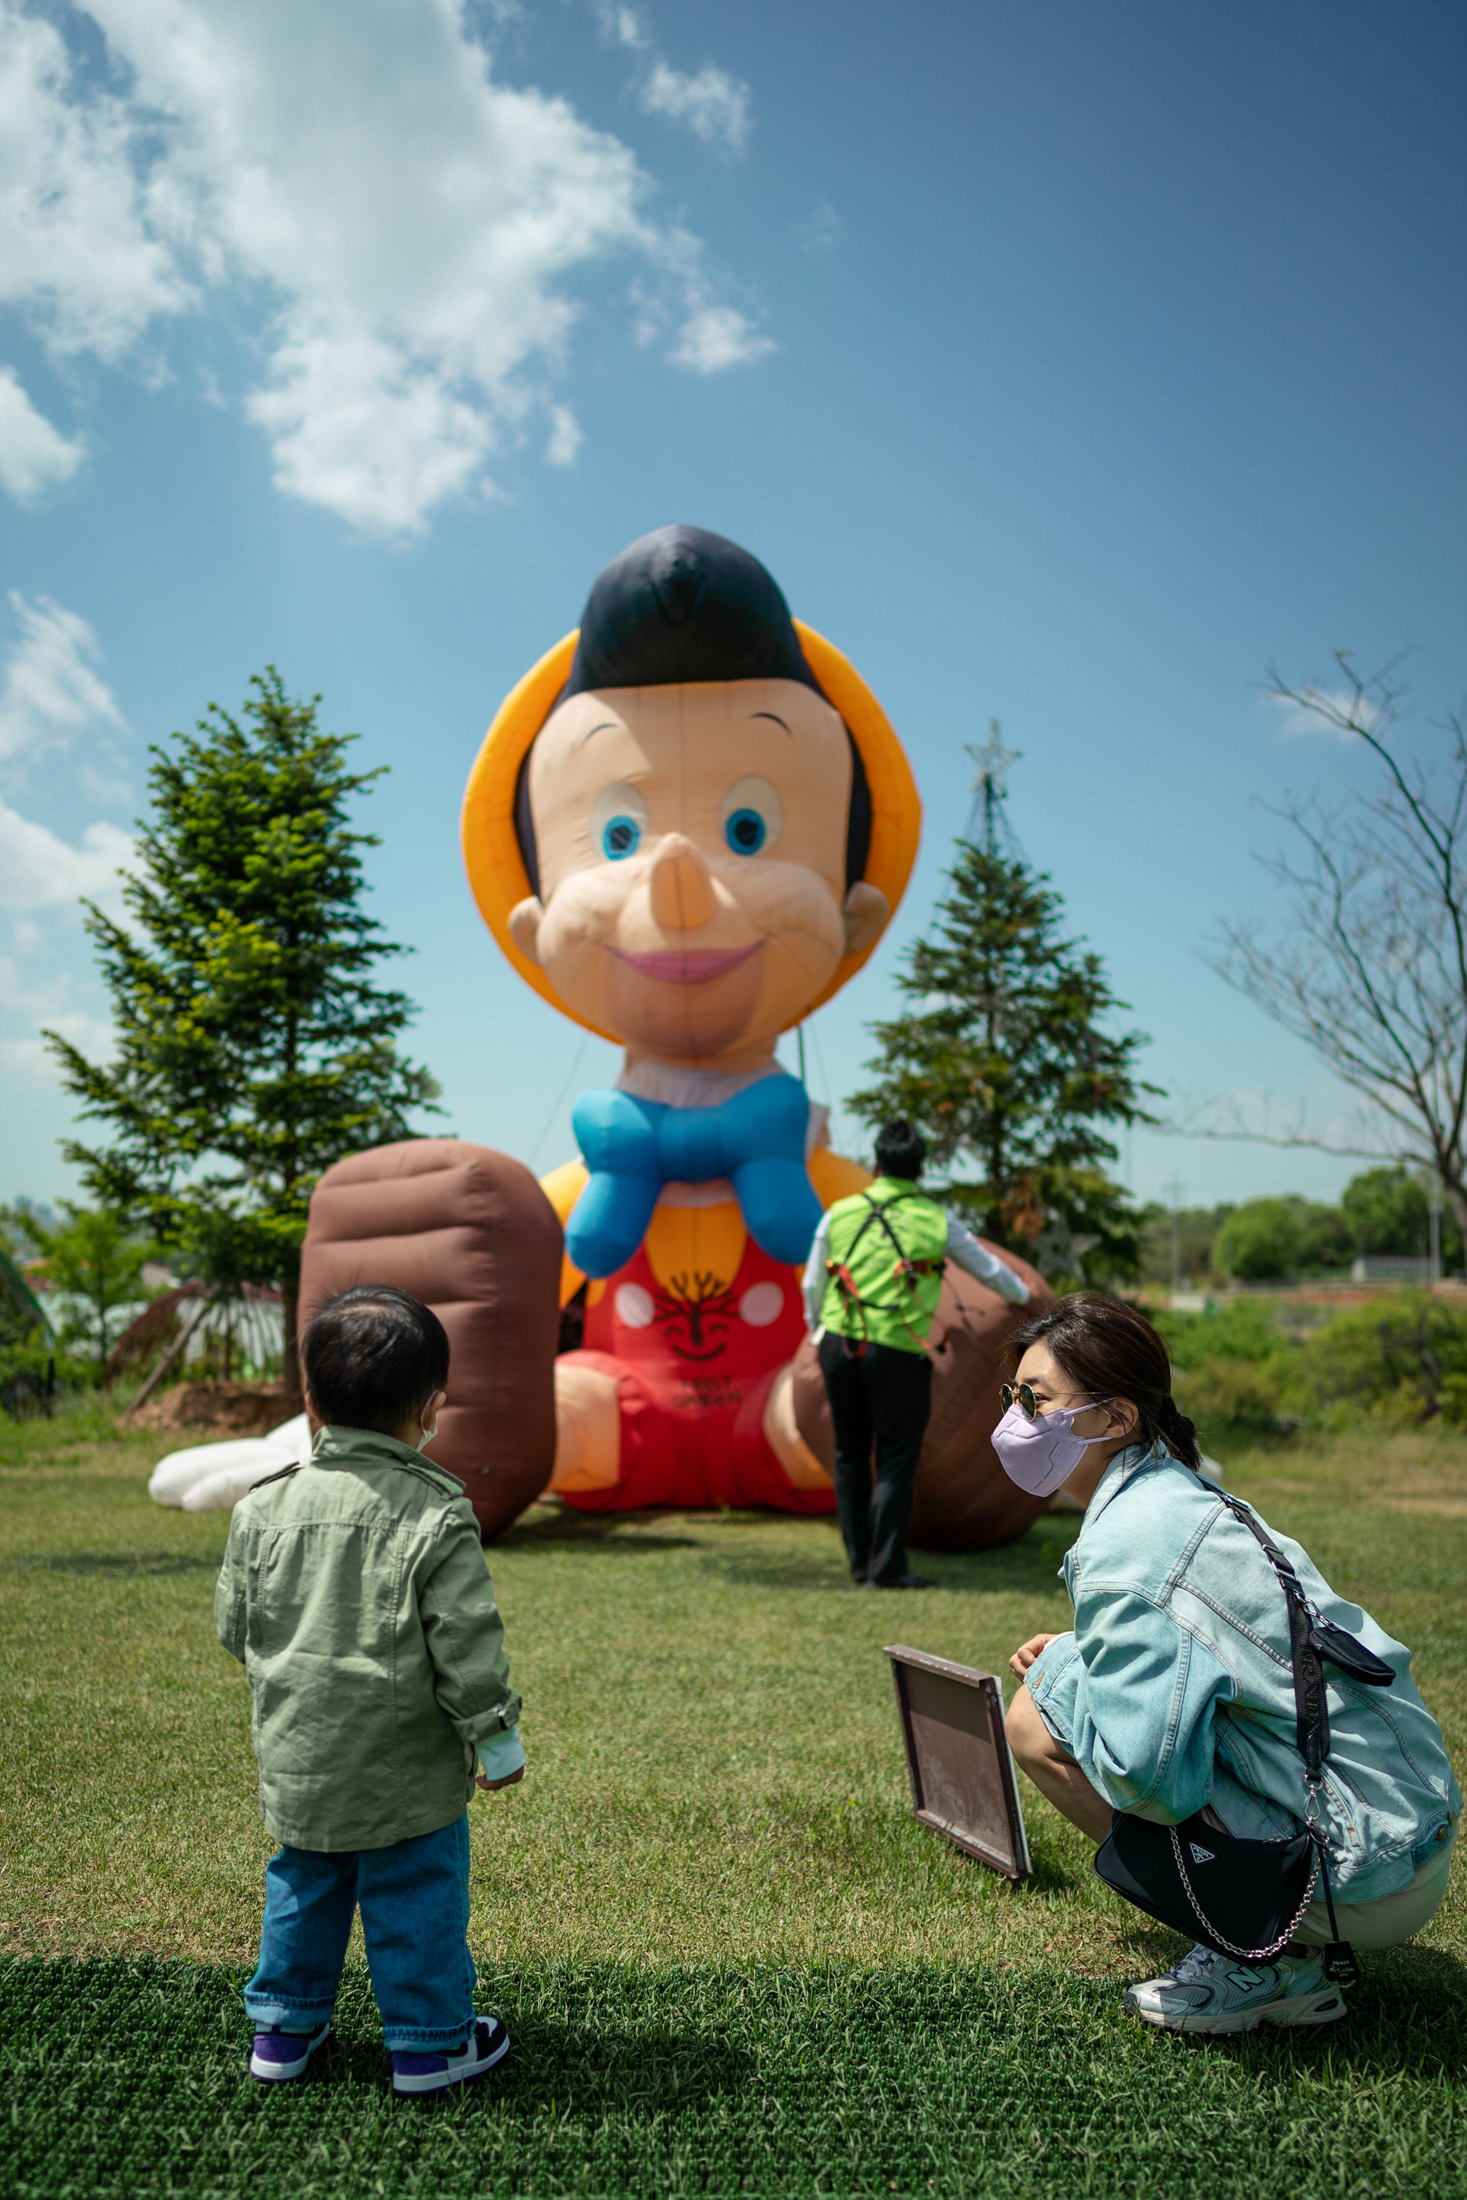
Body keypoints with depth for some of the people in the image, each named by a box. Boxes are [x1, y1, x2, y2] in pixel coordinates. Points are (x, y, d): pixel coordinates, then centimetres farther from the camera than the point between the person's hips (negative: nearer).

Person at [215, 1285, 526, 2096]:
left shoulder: (265, 1506, -4)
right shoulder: (437, 1517, -18)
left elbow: (235, 1626, 6)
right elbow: (466, 1644, -15)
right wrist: (496, 1739, -3)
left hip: (295, 1760, 5)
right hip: (407, 1769, -4)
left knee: (302, 1886, 23)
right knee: (418, 1896, 11)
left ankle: (282, 2027, 35)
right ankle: (430, 2042, 24)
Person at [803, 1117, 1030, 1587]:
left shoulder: (839, 1214, 5)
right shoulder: (936, 1220, 1)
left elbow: (812, 1287, 10)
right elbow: (987, 1268, 16)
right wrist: (1021, 1295, 36)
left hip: (839, 1347, 3)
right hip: (896, 1355, -3)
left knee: (850, 1456, 14)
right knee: (896, 1461, 5)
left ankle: (860, 1561, 20)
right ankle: (886, 1567, 5)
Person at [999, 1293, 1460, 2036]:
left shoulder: (1123, 1546, -20)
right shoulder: (1186, 1498, 10)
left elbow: (1145, 1775, -25)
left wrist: (1062, 1669, -8)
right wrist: (1083, 1653, 11)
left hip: (1364, 1880, -10)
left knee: (1036, 1722, -12)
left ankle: (1261, 1959, -3)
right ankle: (1283, 1933, 15)